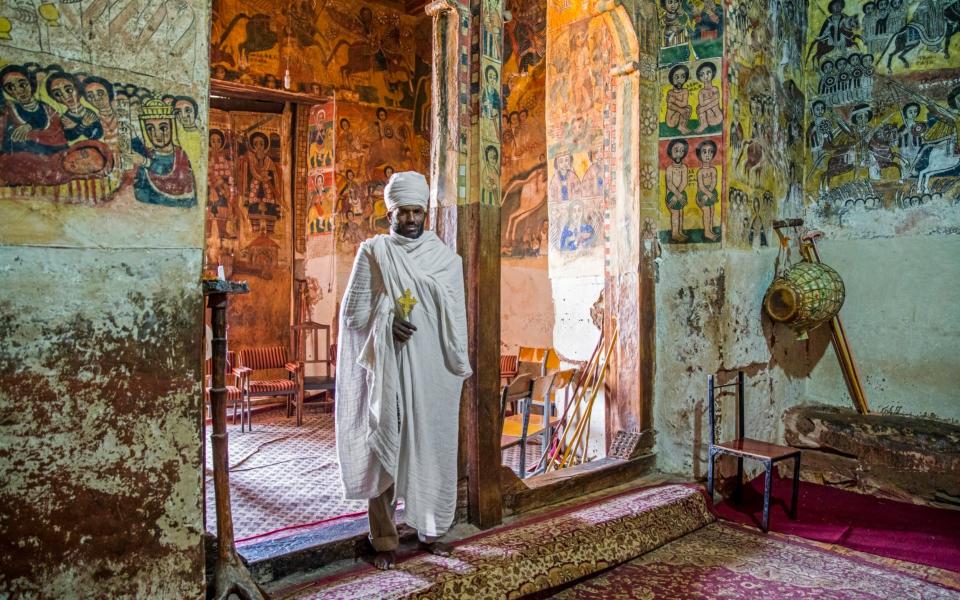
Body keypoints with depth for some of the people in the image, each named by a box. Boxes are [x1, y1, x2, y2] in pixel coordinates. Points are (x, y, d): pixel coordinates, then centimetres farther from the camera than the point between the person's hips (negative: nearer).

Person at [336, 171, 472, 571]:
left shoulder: (446, 258, 7)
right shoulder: (373, 252, 1)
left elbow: (456, 317, 7)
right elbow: (353, 313, 0)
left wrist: (459, 366, 2)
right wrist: (387, 322, -18)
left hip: (433, 372, 3)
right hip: (389, 369, -2)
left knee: (432, 445, 8)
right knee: (384, 447, 2)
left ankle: (429, 529, 26)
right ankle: (384, 541, 15)